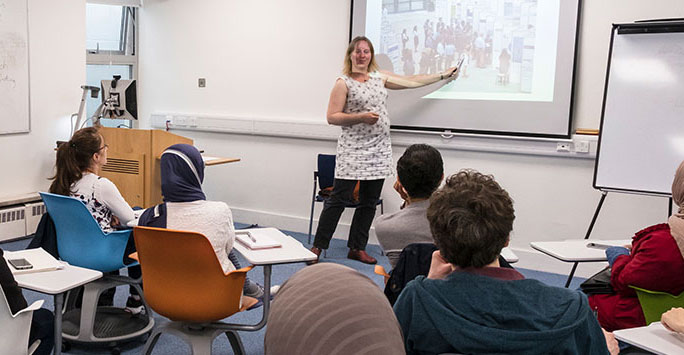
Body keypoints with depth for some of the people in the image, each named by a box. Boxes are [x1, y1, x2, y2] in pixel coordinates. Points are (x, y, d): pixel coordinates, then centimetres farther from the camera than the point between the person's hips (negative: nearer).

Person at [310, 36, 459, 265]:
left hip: (379, 151, 6)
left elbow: (412, 81, 21)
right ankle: (318, 246, 5)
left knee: (369, 203, 8)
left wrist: (443, 75, 24)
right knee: (339, 199, -6)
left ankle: (357, 248, 18)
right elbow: (332, 117, -8)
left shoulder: (380, 78, 13)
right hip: (352, 152, -6)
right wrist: (361, 117, -18)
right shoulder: (343, 83, -4)